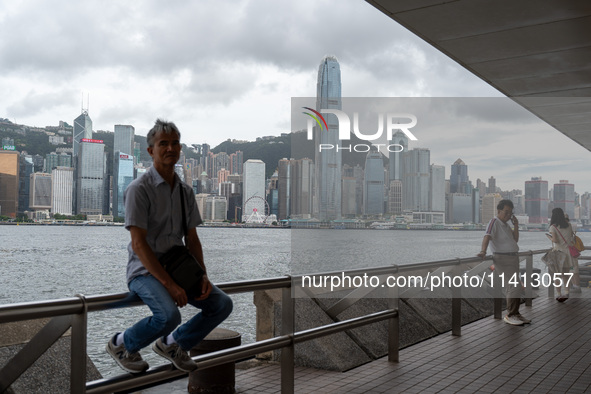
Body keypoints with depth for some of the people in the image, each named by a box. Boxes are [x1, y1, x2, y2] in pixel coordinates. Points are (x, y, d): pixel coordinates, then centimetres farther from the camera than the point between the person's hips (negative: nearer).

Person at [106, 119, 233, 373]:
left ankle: (173, 344, 14)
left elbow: (192, 239, 12)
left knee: (222, 304, -7)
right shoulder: (139, 189, -12)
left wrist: (203, 276, -3)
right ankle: (122, 344, 0)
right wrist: (168, 284, -24)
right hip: (144, 270, -7)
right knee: (169, 315, -32)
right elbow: (138, 243, -19)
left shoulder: (185, 191, 10)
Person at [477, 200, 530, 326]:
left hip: (513, 258, 10)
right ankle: (510, 316, -9)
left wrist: (516, 225, 5)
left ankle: (515, 314, 22)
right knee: (515, 287, -17)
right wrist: (483, 251, -43)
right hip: (503, 259, -10)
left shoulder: (506, 224, 18)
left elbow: (515, 240, 17)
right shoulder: (494, 222, -10)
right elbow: (487, 236, -26)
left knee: (515, 287, 13)